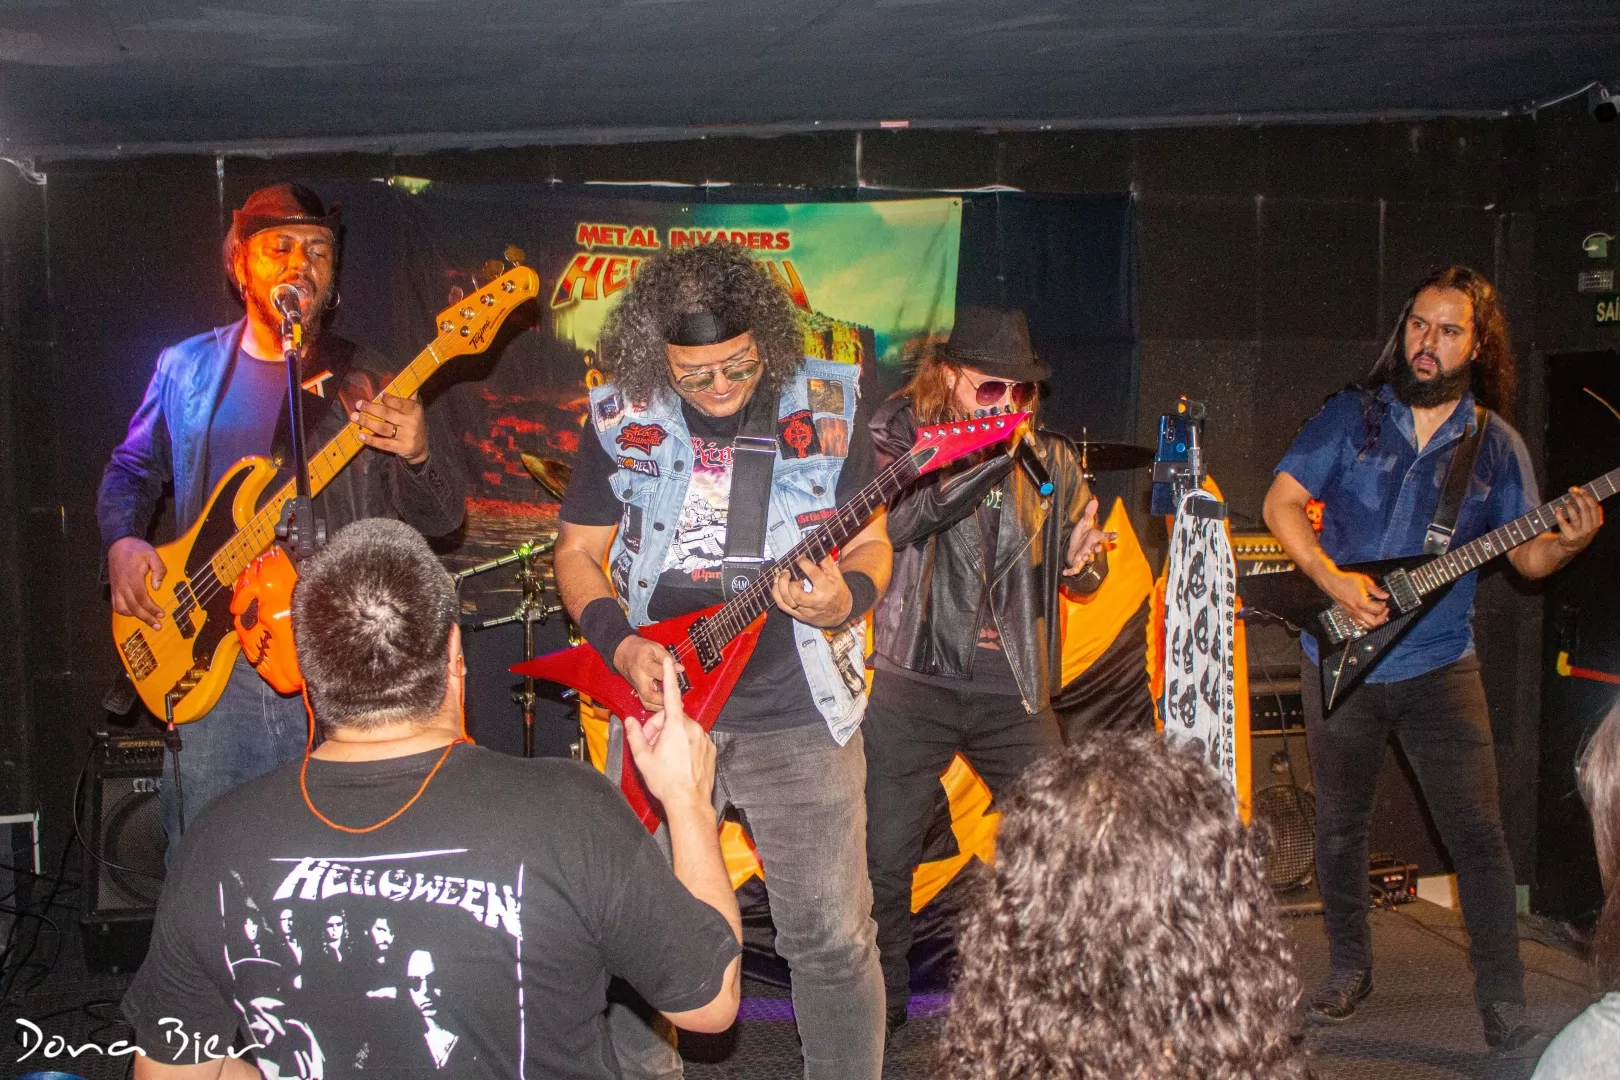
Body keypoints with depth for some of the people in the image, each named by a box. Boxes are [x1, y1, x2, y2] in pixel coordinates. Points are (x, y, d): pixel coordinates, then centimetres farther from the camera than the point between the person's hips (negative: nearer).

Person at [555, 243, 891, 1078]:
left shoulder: (825, 407, -3)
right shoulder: (622, 419, 0)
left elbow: (871, 543, 4)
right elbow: (578, 553, 7)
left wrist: (847, 600, -18)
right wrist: (619, 644, -9)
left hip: (796, 707, -1)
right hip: (660, 698, 2)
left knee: (831, 936, 3)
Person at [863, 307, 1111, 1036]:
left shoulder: (1051, 460, 8)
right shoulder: (900, 434, -1)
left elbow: (1081, 576, 15)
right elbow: (899, 521, -21)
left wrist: (1085, 559, -9)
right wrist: (990, 453, -26)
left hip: (1013, 689, 3)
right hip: (915, 682, -2)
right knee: (882, 860, 1)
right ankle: (878, 1014, 21)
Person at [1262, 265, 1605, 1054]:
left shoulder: (1497, 445, 4)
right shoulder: (1350, 416, 1)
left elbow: (1526, 556, 5)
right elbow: (1281, 502, -1)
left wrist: (1568, 541, -18)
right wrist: (1333, 580, -14)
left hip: (1438, 666, 0)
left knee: (1478, 834, -3)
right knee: (1339, 824, 12)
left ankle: (1505, 1011, 7)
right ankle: (1349, 971, 31)